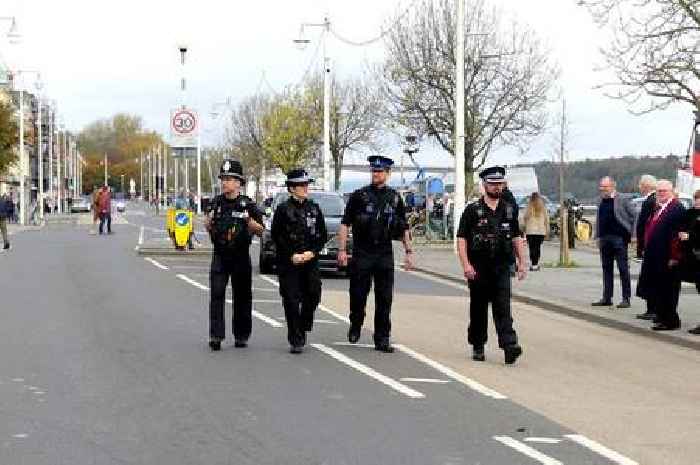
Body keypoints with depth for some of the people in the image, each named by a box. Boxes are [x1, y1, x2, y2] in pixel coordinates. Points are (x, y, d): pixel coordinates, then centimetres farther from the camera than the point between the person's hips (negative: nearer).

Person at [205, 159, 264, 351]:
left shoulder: (247, 204, -1)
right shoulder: (216, 202, 7)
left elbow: (260, 231, 0)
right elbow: (208, 228, 18)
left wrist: (250, 221, -19)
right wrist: (209, 221, -6)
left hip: (241, 257, -1)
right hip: (220, 256, 1)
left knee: (242, 297, 6)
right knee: (216, 294, -10)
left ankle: (241, 336, 17)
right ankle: (216, 336, -12)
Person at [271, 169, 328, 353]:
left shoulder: (314, 208, 9)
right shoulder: (283, 209, -2)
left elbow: (323, 235, 9)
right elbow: (276, 236, -5)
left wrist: (312, 252, -6)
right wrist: (292, 255, -11)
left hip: (311, 262, 4)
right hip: (288, 263, -3)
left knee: (312, 297, 3)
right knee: (291, 302, -5)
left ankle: (302, 330, 27)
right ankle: (296, 341, 0)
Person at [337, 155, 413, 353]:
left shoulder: (395, 198, 10)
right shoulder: (359, 195, 1)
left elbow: (404, 228, 16)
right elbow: (345, 224, 0)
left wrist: (409, 252, 9)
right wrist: (342, 250, -8)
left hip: (385, 255, 2)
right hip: (361, 254, -2)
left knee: (384, 299, 1)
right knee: (358, 295, 2)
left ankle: (382, 339, 6)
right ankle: (355, 326, 28)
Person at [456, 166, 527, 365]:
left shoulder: (509, 210, 10)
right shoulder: (472, 210, -2)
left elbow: (516, 237, 16)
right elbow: (461, 238, -6)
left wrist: (521, 262, 9)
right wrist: (466, 265, -15)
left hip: (502, 268, 2)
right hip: (478, 268, -2)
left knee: (503, 307, -9)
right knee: (478, 309, 8)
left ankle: (510, 346, -18)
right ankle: (477, 347, 20)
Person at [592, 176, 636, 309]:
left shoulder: (623, 199, -5)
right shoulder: (601, 200, 13)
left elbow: (634, 216, -5)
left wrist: (631, 233, -9)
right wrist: (598, 236, 11)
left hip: (619, 238, -6)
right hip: (604, 238, 6)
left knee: (623, 269, -2)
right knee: (606, 268, 10)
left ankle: (626, 298, 1)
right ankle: (607, 298, 15)